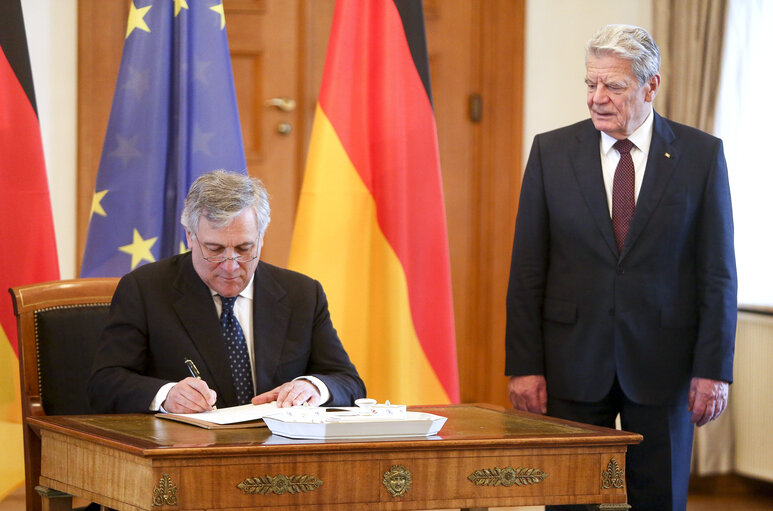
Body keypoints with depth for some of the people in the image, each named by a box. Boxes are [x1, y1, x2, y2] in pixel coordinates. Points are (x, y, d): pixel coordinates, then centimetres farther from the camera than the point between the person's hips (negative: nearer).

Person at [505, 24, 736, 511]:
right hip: (573, 362, 1)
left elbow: (718, 271, -1)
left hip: (663, 362, -1)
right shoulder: (552, 152, 3)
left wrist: (714, 369, -6)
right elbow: (528, 269, 2)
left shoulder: (702, 154, 0)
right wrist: (523, 365, -4)